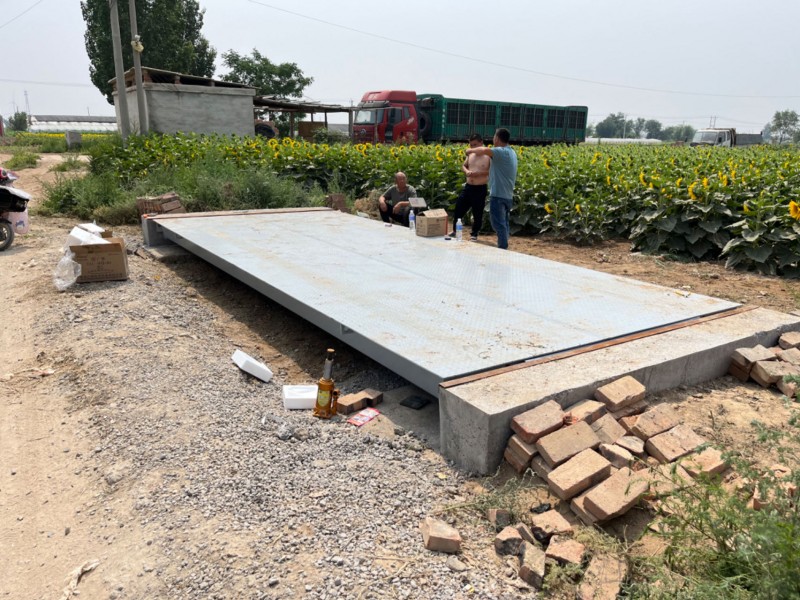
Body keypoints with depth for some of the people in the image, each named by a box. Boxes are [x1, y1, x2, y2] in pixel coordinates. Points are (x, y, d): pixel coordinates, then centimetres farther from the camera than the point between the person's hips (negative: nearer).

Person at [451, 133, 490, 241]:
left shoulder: (488, 156, -9)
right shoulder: (470, 155, 9)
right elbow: (463, 166, 21)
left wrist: (479, 173, -22)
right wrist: (466, 171, -3)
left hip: (480, 189, -5)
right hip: (468, 187, 6)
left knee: (477, 213, 4)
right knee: (459, 208, 9)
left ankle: (474, 234, 19)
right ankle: (454, 231, 27)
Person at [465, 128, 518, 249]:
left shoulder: (501, 152, -16)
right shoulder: (511, 152, 14)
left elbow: (484, 151, -32)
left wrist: (471, 150, -14)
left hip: (498, 195, -9)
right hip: (508, 195, 9)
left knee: (499, 224, -6)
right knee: (503, 223, 14)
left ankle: (502, 249, -5)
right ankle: (504, 247, 19)